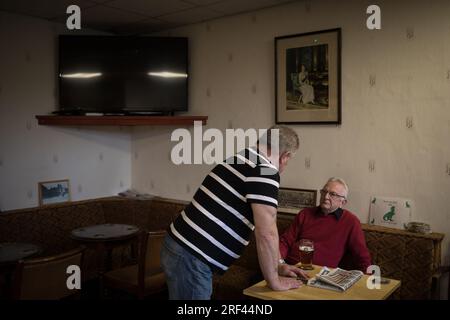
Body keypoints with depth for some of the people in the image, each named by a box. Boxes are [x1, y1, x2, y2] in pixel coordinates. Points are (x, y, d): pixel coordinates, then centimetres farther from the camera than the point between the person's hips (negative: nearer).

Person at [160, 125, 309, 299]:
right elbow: (266, 234, -19)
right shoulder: (264, 170, -16)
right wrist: (274, 281, -5)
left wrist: (278, 266, 21)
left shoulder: (241, 160, 15)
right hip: (191, 258, -10)